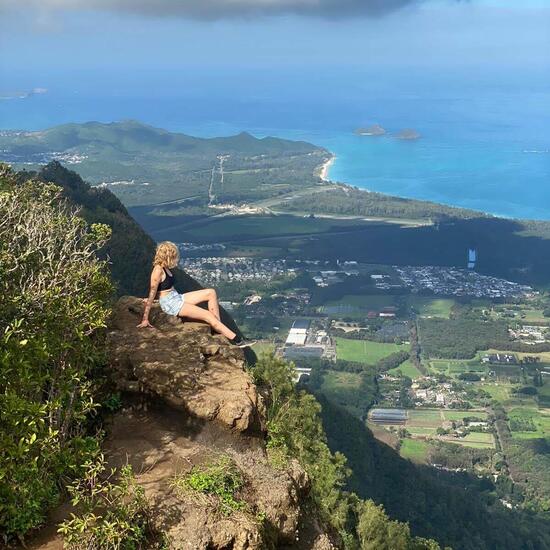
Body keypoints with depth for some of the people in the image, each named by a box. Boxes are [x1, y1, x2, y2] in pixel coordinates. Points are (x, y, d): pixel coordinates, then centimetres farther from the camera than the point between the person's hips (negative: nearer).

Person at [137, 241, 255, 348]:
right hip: (170, 304, -10)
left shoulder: (165, 267, 8)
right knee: (208, 315, -15)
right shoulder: (158, 271, -20)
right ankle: (237, 340, -14)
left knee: (211, 293, 0)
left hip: (177, 297, 10)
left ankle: (218, 327, -5)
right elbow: (152, 294, -20)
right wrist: (145, 319, -19)